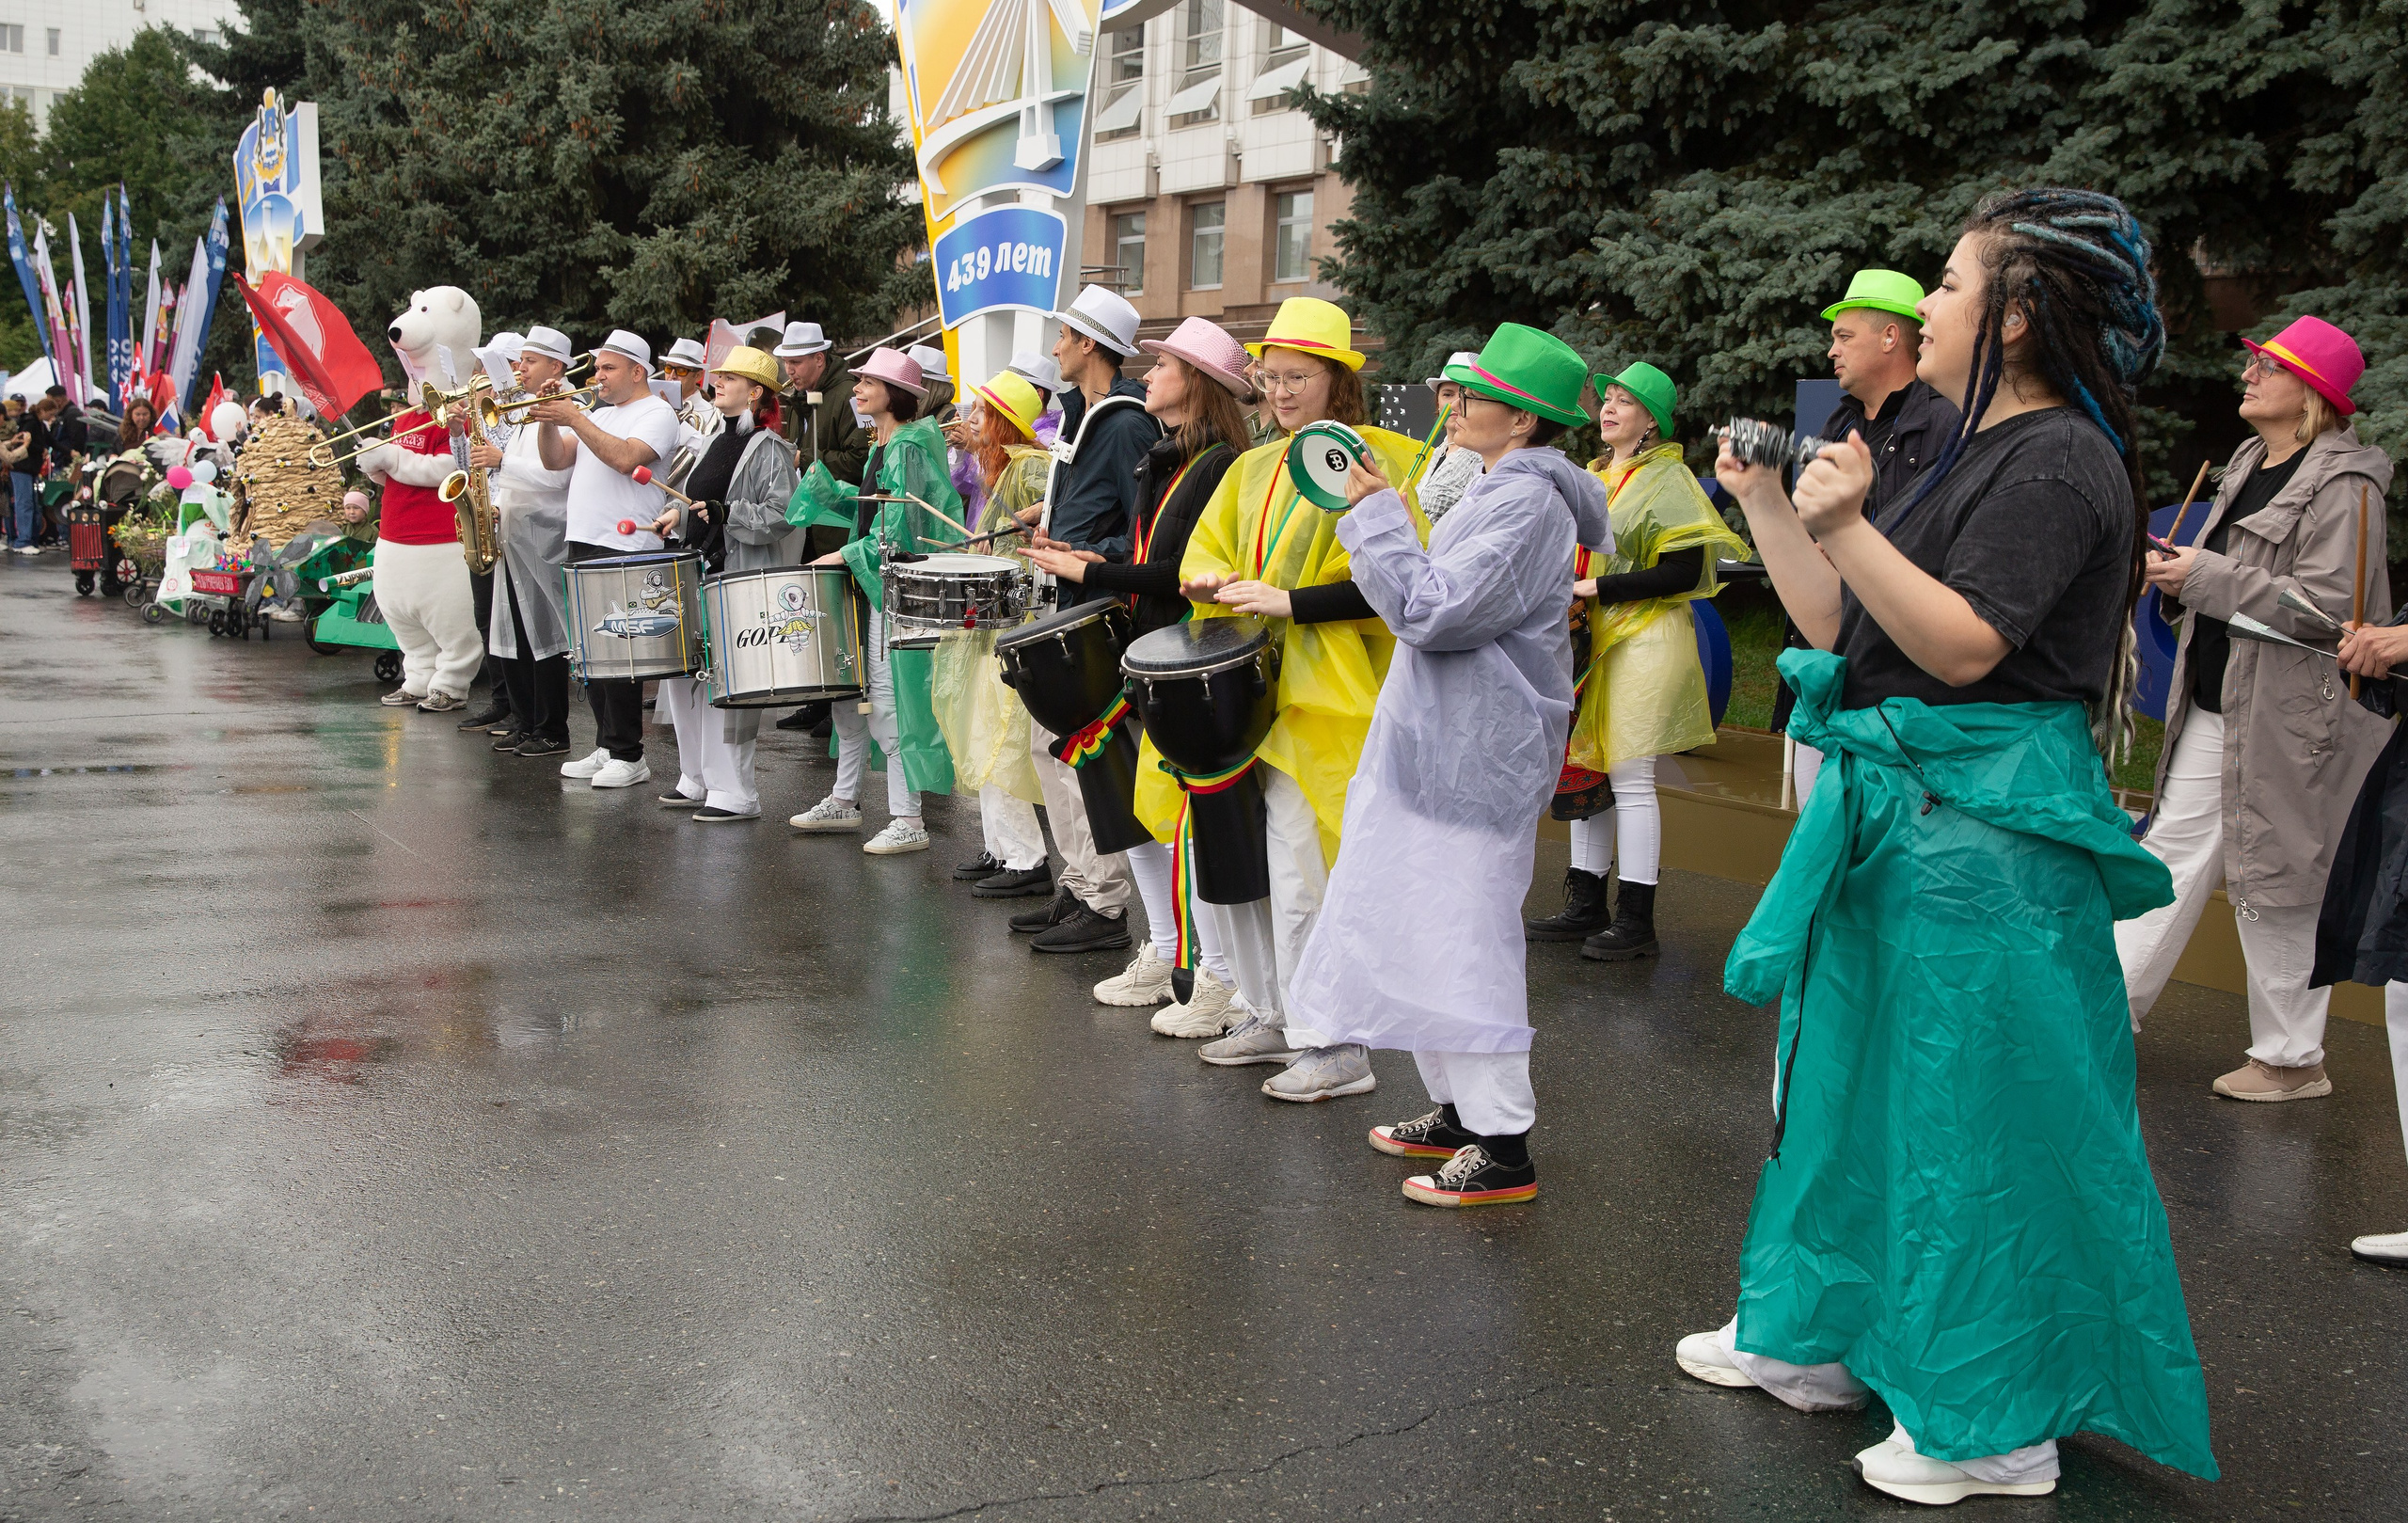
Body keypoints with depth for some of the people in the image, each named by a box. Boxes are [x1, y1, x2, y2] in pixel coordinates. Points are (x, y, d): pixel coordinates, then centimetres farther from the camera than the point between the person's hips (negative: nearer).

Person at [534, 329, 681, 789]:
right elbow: (555, 460, 16)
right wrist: (547, 420, -1)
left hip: (626, 547, -8)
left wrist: (573, 418, -18)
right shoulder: (597, 415, 22)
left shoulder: (656, 413, -4)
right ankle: (606, 746, 15)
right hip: (582, 545, 8)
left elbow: (625, 458, -21)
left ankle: (628, 755, -6)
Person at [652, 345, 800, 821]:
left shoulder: (769, 449, -8)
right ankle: (698, 779, 23)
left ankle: (735, 794, -2)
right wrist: (677, 514, 8)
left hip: (741, 582, -9)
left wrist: (727, 513, -25)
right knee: (680, 674, 11)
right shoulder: (713, 441, 17)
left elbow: (781, 515, -18)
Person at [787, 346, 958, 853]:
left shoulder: (908, 446, -13)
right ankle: (844, 802, 26)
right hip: (870, 583, 10)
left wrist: (846, 555, -15)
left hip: (897, 587, -10)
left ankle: (907, 822, -6)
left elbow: (900, 526, -20)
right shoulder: (883, 445, 15)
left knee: (886, 697, -10)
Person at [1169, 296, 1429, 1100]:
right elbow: (1204, 548, 18)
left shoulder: (1378, 463, -5)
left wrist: (1290, 602, -20)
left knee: (1299, 867, -11)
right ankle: (1269, 1017, 25)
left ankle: (1336, 1047, -1)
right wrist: (1212, 580, -5)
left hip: (1323, 694, -7)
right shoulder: (1256, 467, 17)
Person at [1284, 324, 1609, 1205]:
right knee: (1424, 928, 16)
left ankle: (1503, 1151, -1)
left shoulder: (1528, 504, -17)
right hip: (1442, 746, 11)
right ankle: (1458, 1111, 26)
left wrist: (1377, 513, -15)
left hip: (1474, 759, -11)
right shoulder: (1505, 489, 17)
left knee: (1459, 938, -8)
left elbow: (1431, 610, -23)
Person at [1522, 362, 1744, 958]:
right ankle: (1586, 906, 17)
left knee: (1629, 778, -6)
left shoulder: (1668, 479, -7)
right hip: (1588, 641, 8)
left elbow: (1683, 573, -15)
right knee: (1584, 771, 8)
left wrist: (1595, 588, -16)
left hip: (1642, 642, -8)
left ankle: (1637, 919, 1)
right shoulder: (1592, 476, 17)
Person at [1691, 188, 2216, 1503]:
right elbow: (1839, 625, 15)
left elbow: (1962, 645, -23)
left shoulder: (2059, 462, -14)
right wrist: (1764, 501, 14)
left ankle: (1995, 1424, 10)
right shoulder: (1982, 451, 16)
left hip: (1982, 841, -10)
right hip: (1900, 811, 10)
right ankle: (1816, 1337, 31)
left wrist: (1847, 527, -31)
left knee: (1970, 1112, -2)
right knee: (1854, 1074, 17)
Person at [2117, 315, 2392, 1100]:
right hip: (2217, 704, 9)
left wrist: (2204, 578, -21)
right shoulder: (2251, 464, 13)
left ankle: (2292, 1058, 14)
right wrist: (2177, 570, 4)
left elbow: (2326, 604, -24)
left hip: (2293, 718, -9)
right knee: (2174, 850, 10)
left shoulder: (2341, 484, -15)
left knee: (2275, 886, 0)